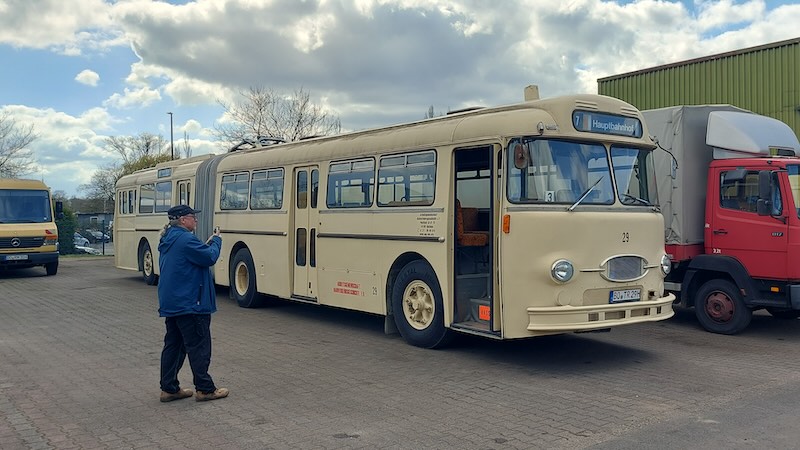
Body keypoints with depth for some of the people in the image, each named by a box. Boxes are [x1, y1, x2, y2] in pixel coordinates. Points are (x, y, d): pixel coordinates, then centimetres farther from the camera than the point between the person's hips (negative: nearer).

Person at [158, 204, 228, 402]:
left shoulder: (167, 240, 13)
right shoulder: (186, 239, -18)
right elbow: (210, 257, -16)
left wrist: (208, 243, 7)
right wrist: (216, 240, 0)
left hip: (170, 303, 10)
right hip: (189, 303, -10)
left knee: (173, 345, 13)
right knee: (199, 347, -1)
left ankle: (169, 388, 18)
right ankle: (205, 389, 6)